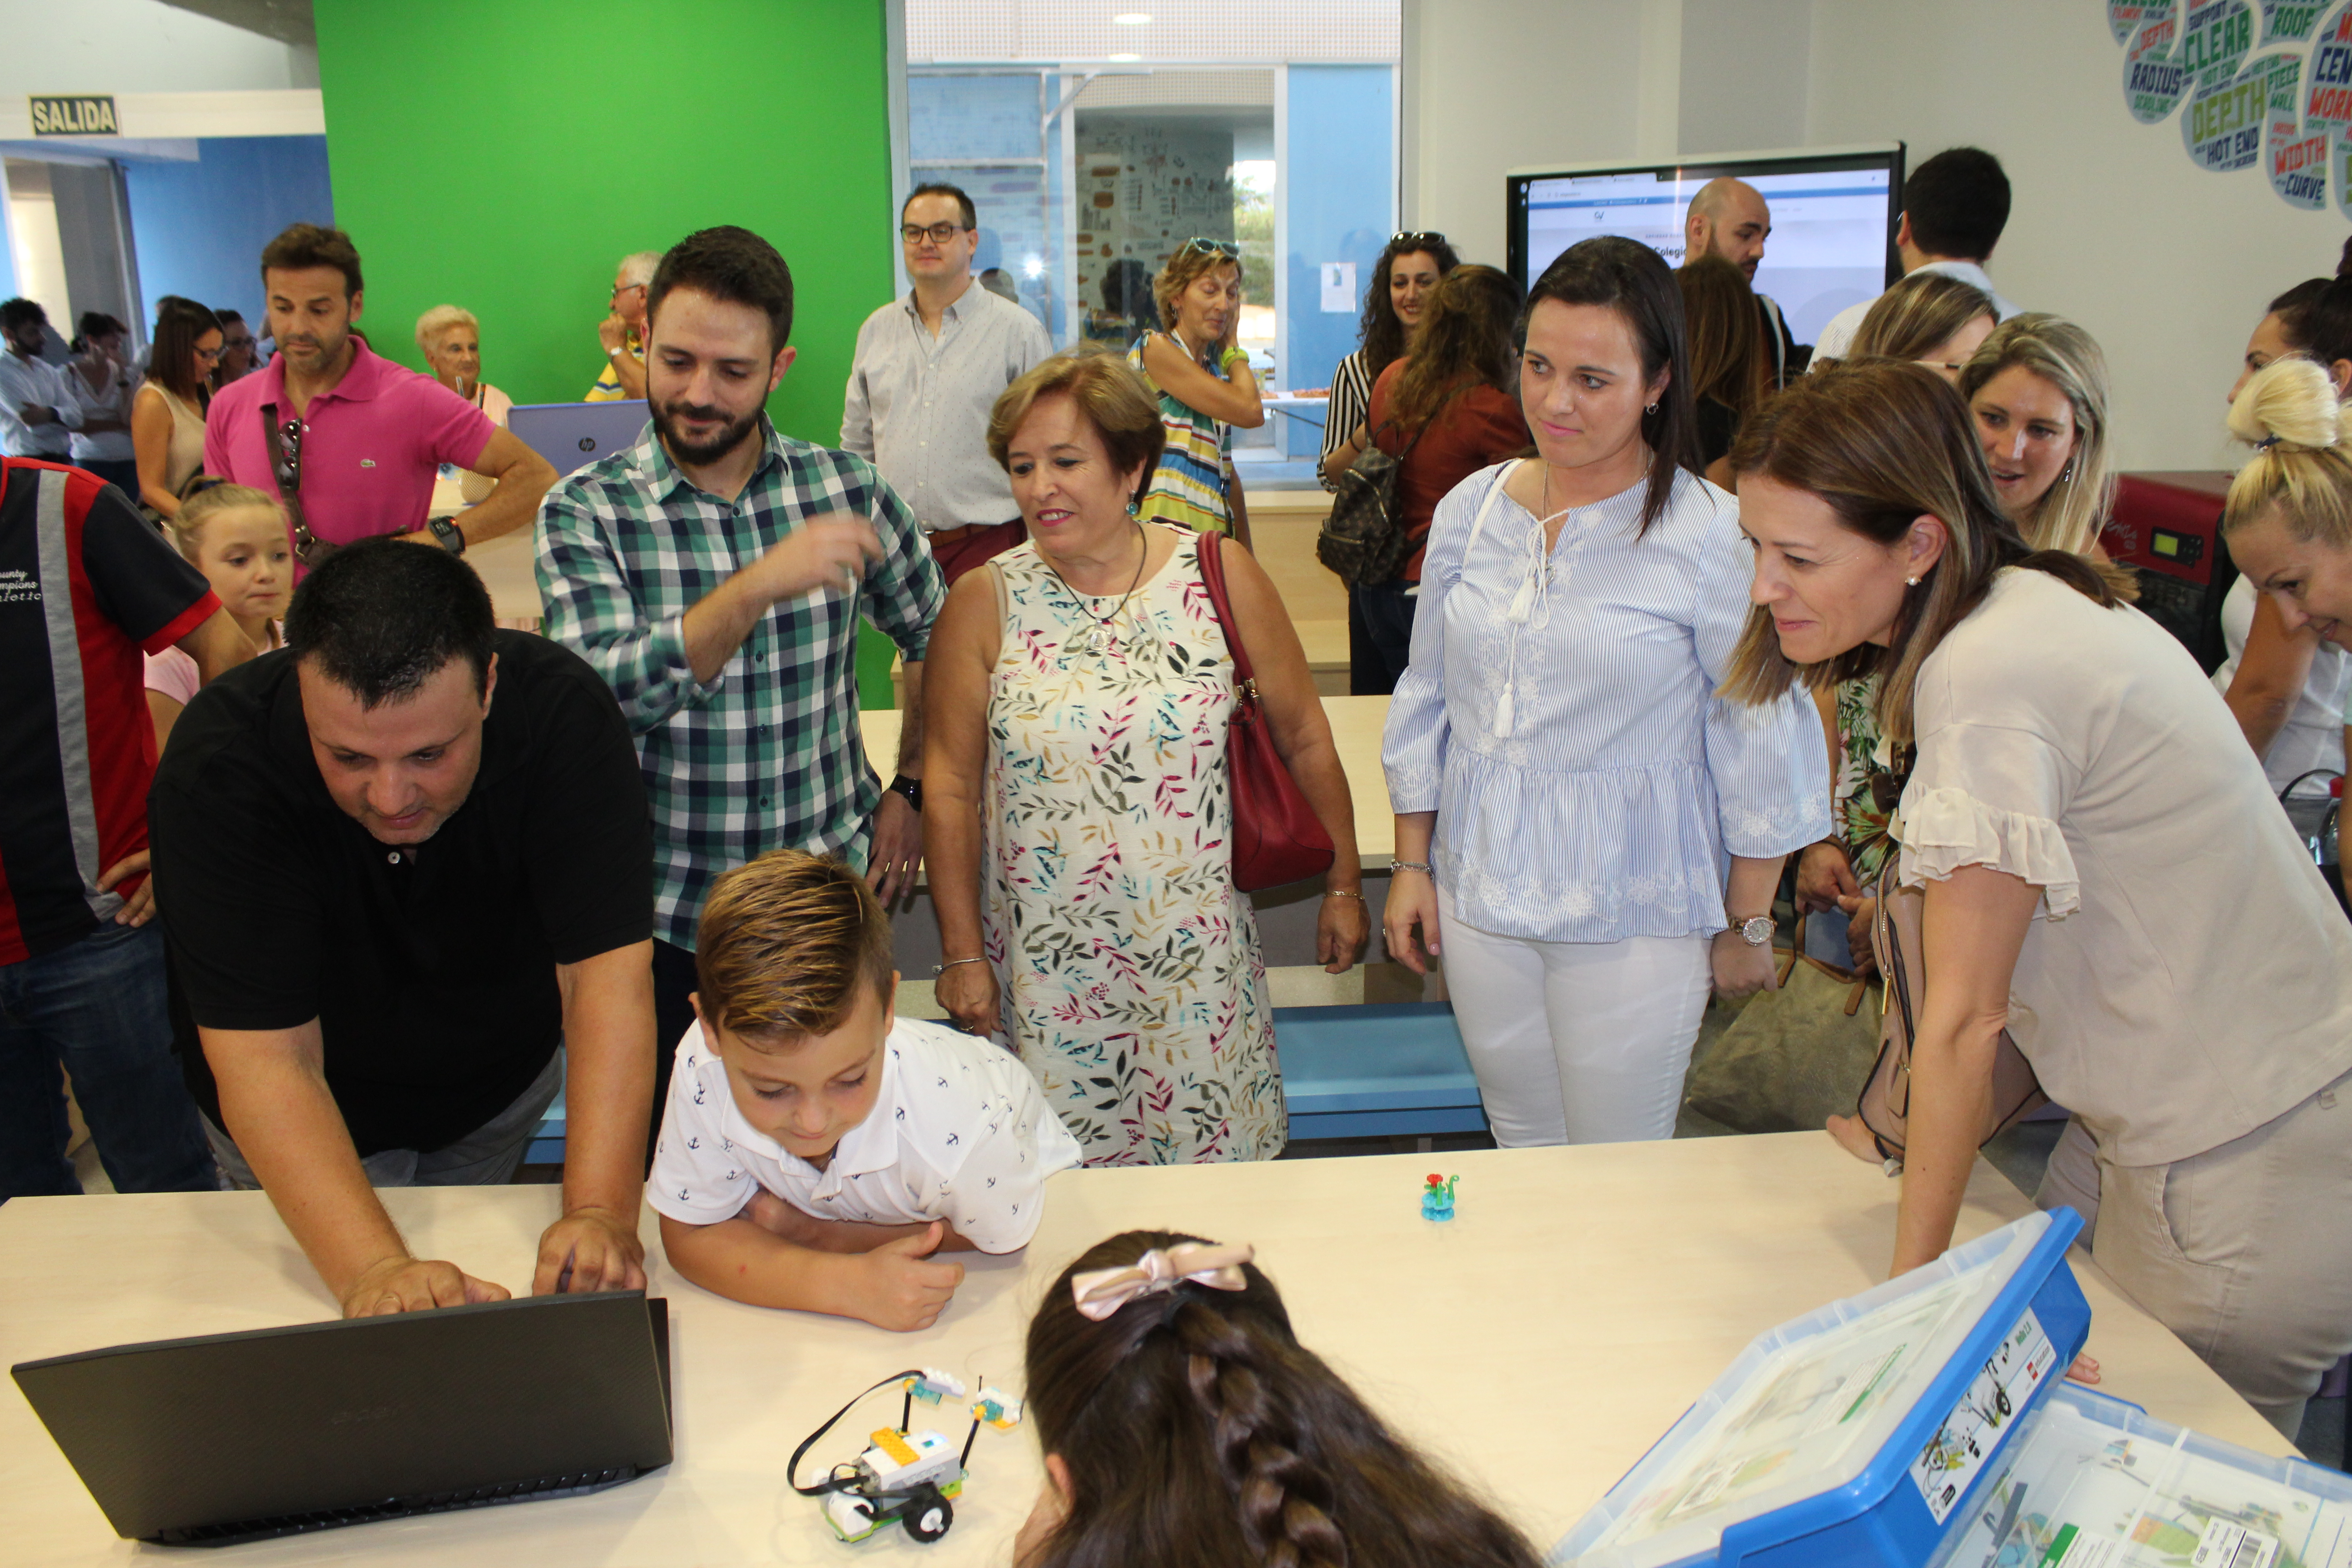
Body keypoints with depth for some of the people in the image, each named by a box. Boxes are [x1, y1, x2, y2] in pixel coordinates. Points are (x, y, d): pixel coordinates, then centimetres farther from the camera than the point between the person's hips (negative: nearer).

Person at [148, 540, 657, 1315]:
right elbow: (266, 1058, -37)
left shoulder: (561, 710, -31)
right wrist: (374, 1269, -49)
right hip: (306, 1129, -1)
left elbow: (605, 970, -34)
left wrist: (601, 1213, -44)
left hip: (506, 1085, 2)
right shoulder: (216, 767, -34)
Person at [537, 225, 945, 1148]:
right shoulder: (584, 514, -7)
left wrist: (910, 792, 8)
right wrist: (760, 584, -30)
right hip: (665, 922, -1)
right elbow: (608, 694, -21)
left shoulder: (847, 492, -2)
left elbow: (936, 639, 13)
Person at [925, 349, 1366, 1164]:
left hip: (1196, 964, 0)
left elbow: (1304, 738, 5)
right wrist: (962, 954, -1)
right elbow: (951, 786, 0)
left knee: (1210, 1155, 9)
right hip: (1045, 971, 0)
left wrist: (1344, 886, 7)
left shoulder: (1222, 579, -2)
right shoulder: (985, 604, -3)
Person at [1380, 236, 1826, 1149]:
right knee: (1521, 1153, 19)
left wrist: (1748, 925, -3)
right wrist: (1412, 865, 10)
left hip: (1635, 916, -4)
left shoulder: (1709, 535, -13)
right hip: (1480, 896, 4)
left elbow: (1764, 738, -7)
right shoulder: (1470, 511, 2)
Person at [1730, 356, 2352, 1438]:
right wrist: (1909, 1125, 12)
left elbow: (1964, 1018, -19)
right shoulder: (2028, 608, 3)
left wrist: (1913, 1283, -11)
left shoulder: (1987, 678, -24)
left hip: (2244, 1176, -9)